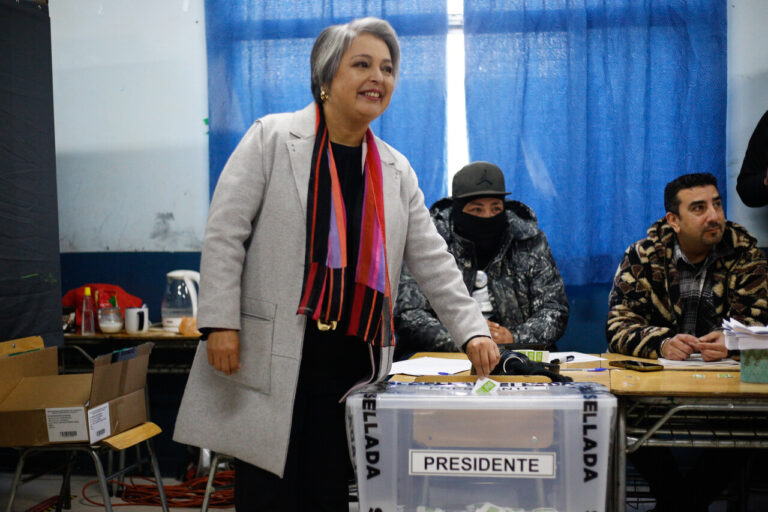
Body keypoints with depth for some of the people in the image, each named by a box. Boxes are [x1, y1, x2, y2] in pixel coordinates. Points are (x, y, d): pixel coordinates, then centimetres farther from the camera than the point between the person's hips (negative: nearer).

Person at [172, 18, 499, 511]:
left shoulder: (397, 171, 11)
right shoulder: (272, 138, -2)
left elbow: (432, 261, 11)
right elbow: (225, 234, -5)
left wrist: (473, 328, 2)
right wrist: (221, 323, -11)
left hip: (351, 363, 4)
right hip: (269, 356, -4)